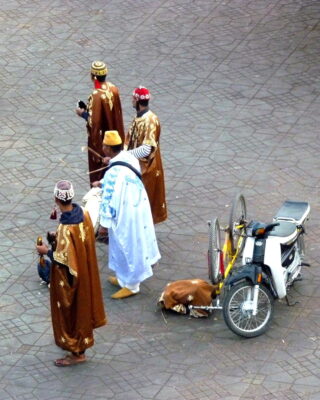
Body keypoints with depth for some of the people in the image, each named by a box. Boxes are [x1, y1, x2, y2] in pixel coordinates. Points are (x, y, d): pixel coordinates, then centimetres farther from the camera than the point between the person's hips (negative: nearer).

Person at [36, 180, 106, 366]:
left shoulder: (66, 228, -33)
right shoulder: (84, 214, -10)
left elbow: (64, 259, -27)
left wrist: (47, 251, -12)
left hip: (69, 276, -8)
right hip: (85, 270, 8)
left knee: (71, 311, 10)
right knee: (81, 305, 25)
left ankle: (77, 353, 23)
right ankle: (82, 340, 45)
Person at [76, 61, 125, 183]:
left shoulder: (96, 96, -28)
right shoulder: (113, 89, -5)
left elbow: (94, 122, -25)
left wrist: (83, 113, -8)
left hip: (100, 139, -7)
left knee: (98, 169, 9)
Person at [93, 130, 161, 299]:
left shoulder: (113, 171, -29)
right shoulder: (128, 158, -4)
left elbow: (109, 200, -23)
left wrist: (104, 223, -14)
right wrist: (103, 183, 25)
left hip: (126, 214, -9)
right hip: (137, 207, 9)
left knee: (128, 247, 8)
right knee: (132, 245, 22)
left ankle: (131, 285, 22)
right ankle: (124, 278, 40)